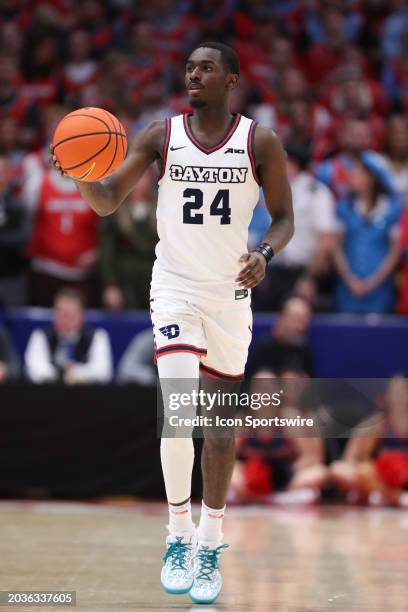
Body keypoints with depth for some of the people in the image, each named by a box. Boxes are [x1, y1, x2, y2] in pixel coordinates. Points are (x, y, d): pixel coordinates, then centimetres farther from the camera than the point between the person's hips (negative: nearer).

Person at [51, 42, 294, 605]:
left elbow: (284, 218, 3)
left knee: (221, 424, 8)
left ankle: (211, 545, 21)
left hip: (231, 294, 1)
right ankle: (179, 537, -3)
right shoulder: (161, 136, -2)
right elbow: (108, 200, -5)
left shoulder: (260, 143, -3)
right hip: (175, 288, -1)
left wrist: (264, 254, -19)